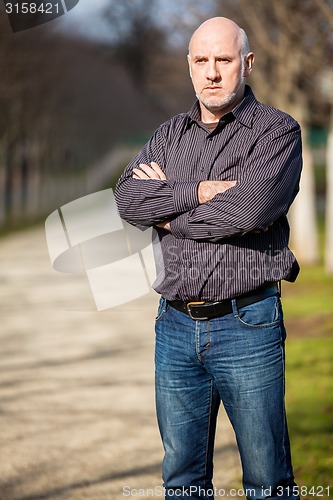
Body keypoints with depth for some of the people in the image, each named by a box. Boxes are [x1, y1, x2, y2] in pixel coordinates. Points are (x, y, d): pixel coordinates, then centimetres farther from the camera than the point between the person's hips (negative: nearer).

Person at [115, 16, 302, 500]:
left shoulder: (277, 130, -4)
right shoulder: (170, 134, 13)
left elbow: (250, 209, -20)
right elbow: (127, 198, -3)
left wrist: (169, 214, -7)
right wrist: (199, 192, -15)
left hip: (246, 325, -5)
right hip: (175, 323, 5)